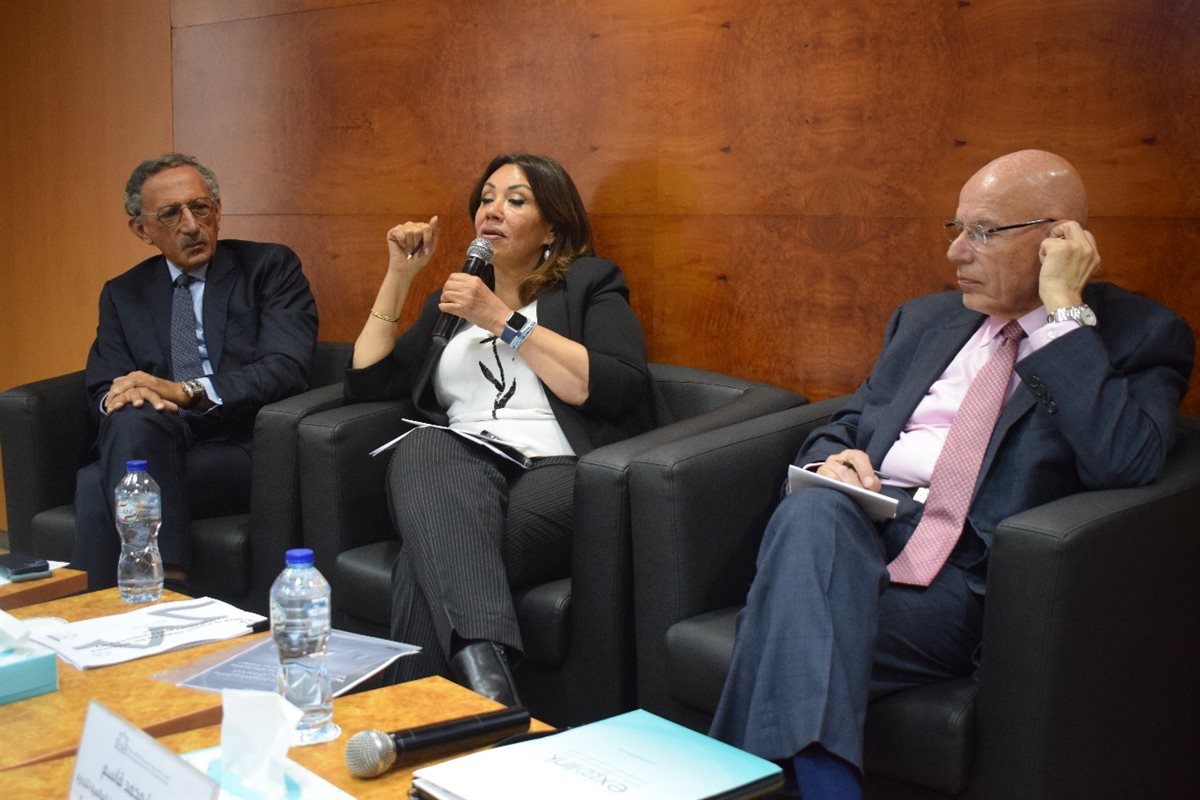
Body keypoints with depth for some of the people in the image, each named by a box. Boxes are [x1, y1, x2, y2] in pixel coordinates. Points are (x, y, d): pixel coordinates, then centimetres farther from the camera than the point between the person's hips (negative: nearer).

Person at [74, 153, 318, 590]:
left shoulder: (270, 267, 6)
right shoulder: (123, 294, 19)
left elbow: (287, 368, -8)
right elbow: (103, 388, 9)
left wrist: (186, 391, -21)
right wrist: (121, 396, -17)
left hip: (245, 450, -4)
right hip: (152, 441, 4)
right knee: (132, 417, -33)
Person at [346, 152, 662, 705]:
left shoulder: (590, 284, 15)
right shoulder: (453, 301, 31)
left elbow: (620, 390, -5)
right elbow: (365, 380, 25)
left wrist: (504, 320, -5)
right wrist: (399, 276, 18)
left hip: (555, 472, -3)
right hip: (461, 467, 4)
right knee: (424, 448, -36)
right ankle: (484, 667, -53)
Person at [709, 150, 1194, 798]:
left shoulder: (1141, 336, 6)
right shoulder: (925, 319, 24)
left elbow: (1124, 464, -13)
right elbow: (847, 422, 25)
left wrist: (1063, 309, -10)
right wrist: (830, 460, -1)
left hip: (968, 572, -5)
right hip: (858, 526, 5)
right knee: (810, 510, -33)